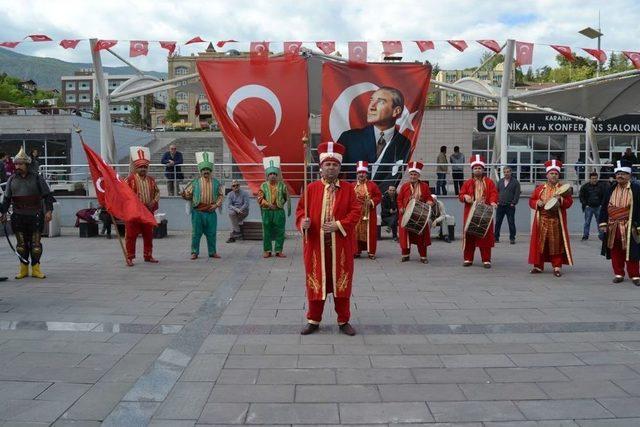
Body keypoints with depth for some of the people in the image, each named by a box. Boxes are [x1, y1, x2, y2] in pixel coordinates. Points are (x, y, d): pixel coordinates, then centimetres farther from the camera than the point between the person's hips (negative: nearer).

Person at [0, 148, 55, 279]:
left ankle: (36, 268, 10)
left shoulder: (37, 178, 0)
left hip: (35, 216, -2)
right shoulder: (12, 179, 8)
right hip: (18, 217, 2)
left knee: (36, 243, 0)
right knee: (21, 243, 8)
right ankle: (23, 268, 18)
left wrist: (48, 210, -9)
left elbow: (47, 195, 0)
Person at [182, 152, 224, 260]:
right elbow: (188, 193, 4)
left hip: (211, 212, 1)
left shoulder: (216, 182, 5)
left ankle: (212, 252, 20)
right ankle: (194, 252, 15)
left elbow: (221, 195, 9)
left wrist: (217, 204, -5)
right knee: (196, 233, 3)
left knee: (211, 233, 8)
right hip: (197, 212, -1)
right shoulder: (195, 182, 1)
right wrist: (184, 195, -18)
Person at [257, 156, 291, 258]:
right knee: (267, 232, 4)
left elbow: (287, 198, 12)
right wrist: (268, 204, -16)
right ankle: (267, 250, 14)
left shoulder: (282, 185, 5)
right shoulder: (263, 186, 4)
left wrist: (289, 208, 10)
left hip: (279, 211, 0)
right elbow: (260, 198, -3)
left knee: (280, 232, 1)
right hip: (267, 212, 0)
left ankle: (279, 251, 11)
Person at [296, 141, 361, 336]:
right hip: (316, 243, 0)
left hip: (340, 244, 0)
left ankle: (344, 321, 20)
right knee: (315, 282, 7)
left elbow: (355, 212, -2)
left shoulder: (348, 188, 3)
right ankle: (313, 320, 21)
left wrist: (339, 225, -15)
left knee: (341, 282, 7)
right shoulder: (311, 188, 4)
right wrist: (303, 222, -18)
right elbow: (300, 209, 3)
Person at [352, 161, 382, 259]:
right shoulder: (352, 186, 8)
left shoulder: (372, 185, 3)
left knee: (370, 232, -1)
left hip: (369, 214, -2)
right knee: (356, 232, 3)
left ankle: (371, 251, 6)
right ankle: (357, 251, 12)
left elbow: (379, 196, 2)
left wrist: (372, 202, -13)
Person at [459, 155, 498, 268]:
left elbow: (494, 193, -3)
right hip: (470, 213, 1)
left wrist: (493, 202, -23)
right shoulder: (467, 183, 10)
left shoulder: (489, 182, 7)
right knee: (469, 236, 4)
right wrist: (465, 197, -14)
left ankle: (486, 260, 6)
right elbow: (461, 195, 9)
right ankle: (468, 259, 13)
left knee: (485, 236, -1)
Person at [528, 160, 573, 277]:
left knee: (556, 244, 1)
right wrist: (538, 203, -9)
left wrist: (560, 199, -17)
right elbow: (531, 201, 11)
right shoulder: (540, 188, 9)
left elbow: (569, 202, 0)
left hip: (556, 221, -1)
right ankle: (538, 266, 12)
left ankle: (557, 267, 9)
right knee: (540, 243, 3)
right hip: (542, 221, 1)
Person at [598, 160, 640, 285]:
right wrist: (602, 223, 3)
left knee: (630, 252, 2)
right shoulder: (611, 190, 8)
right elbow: (604, 207, 10)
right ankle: (618, 274, 20)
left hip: (628, 227, -4)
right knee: (615, 252, 8)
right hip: (613, 227, 4)